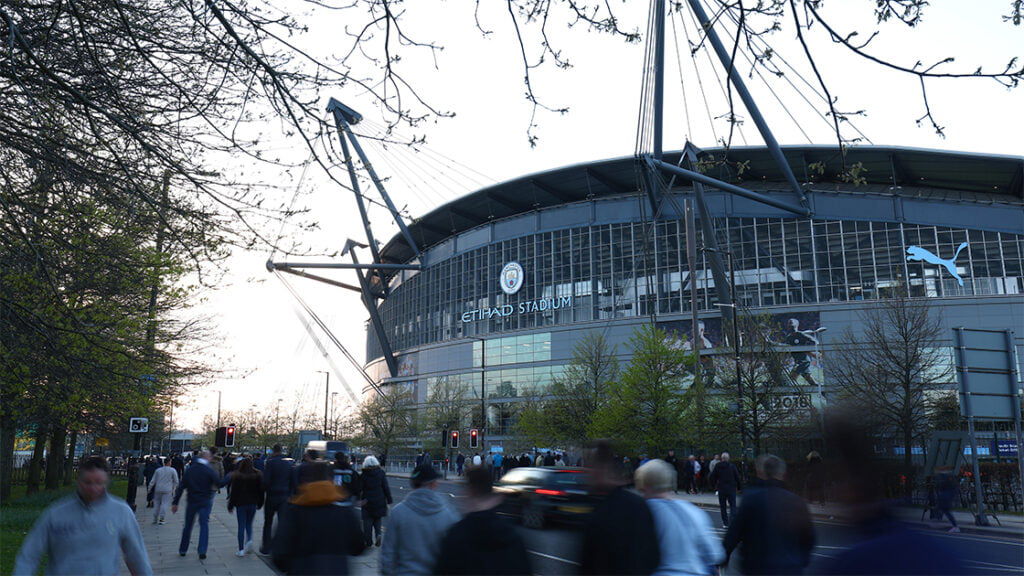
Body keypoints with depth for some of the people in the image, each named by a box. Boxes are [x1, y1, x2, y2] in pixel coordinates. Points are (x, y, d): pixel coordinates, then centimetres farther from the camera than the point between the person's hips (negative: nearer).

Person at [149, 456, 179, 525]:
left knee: (157, 503, 13)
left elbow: (153, 481, 6)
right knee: (165, 503, 0)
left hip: (158, 489, 3)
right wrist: (173, 488, 18)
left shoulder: (158, 470, 7)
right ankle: (161, 519, -4)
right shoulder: (173, 470, -1)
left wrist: (149, 488, 14)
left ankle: (155, 519, 16)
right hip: (167, 490, -3)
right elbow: (176, 481, 2)